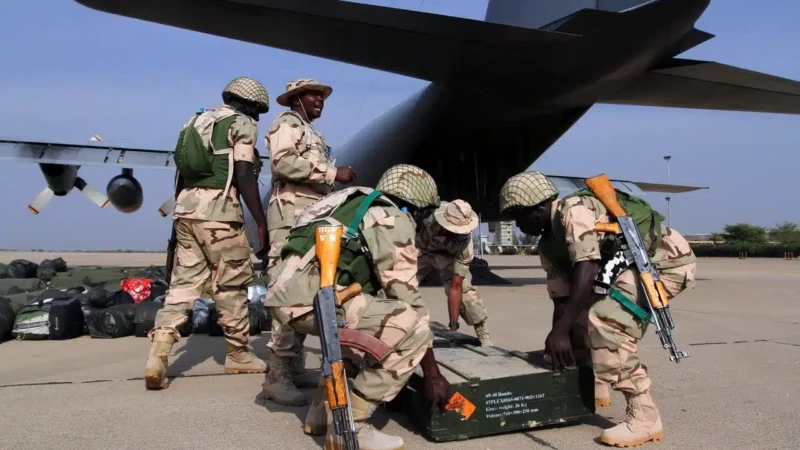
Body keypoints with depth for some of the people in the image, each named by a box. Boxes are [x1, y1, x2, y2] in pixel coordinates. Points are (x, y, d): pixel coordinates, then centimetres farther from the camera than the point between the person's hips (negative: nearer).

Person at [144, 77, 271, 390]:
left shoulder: (198, 120, 24)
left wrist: (179, 218, 27)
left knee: (184, 281, 7)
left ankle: (159, 353, -7)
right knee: (232, 284, 5)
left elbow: (182, 172, 22)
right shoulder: (242, 123, 2)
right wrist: (262, 224, -10)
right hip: (218, 209, -7)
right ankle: (239, 355, 17)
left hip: (186, 205, 7)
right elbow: (245, 177, -11)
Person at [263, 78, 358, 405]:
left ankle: (295, 367, 16)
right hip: (292, 215, -10)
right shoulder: (287, 124, 0)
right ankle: (276, 377, -11)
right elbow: (283, 162, -19)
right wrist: (332, 172, -17)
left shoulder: (312, 133, 28)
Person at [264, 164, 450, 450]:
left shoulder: (358, 208, 29)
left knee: (363, 322, 32)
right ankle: (349, 427, -3)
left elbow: (377, 288, 35)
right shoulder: (395, 220, 3)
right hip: (311, 298, -10)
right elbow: (407, 299, -1)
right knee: (414, 331, -9)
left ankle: (322, 412, 29)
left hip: (285, 295, 10)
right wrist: (432, 372, 6)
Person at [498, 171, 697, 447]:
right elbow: (563, 295, 8)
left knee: (606, 320, -23)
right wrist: (558, 341, 4)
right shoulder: (549, 242, 7)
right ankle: (595, 383, 18)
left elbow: (587, 273, -29)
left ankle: (645, 417, -16)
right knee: (583, 311, 8)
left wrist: (560, 331, -30)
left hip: (666, 259, -10)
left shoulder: (573, 212, -20)